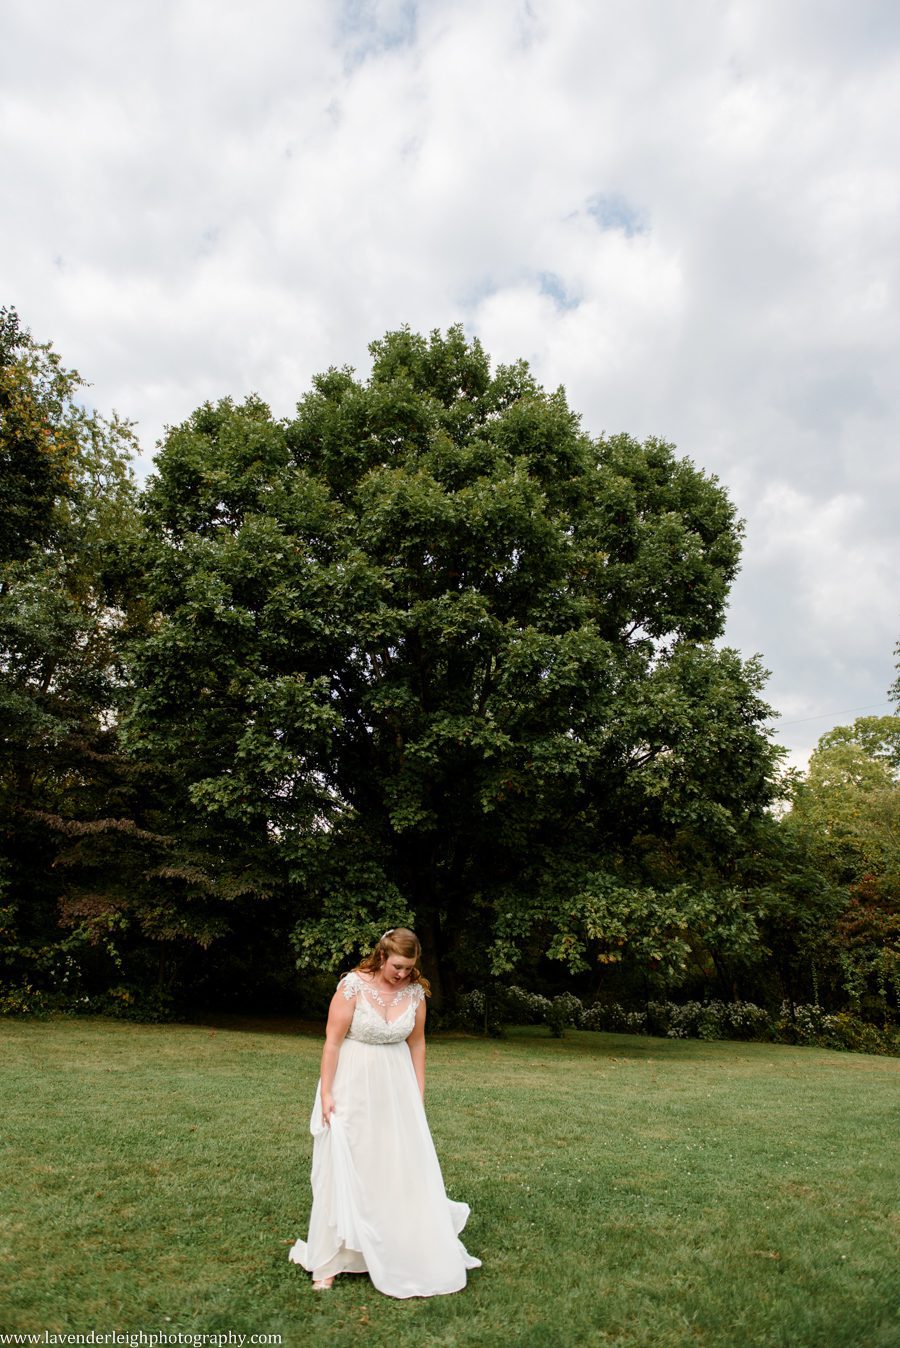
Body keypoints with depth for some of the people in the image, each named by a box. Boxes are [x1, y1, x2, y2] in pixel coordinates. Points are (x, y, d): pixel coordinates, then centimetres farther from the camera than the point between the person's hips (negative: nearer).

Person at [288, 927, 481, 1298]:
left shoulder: (414, 991, -4)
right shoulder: (353, 985, -17)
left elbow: (416, 1045, 6)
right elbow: (332, 1041, -12)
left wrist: (419, 1096, 9)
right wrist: (326, 1093, -12)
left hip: (397, 1089, 4)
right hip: (353, 1086, -4)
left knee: (407, 1168, 8)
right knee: (345, 1169, 5)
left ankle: (412, 1251, 28)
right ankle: (331, 1260, 21)